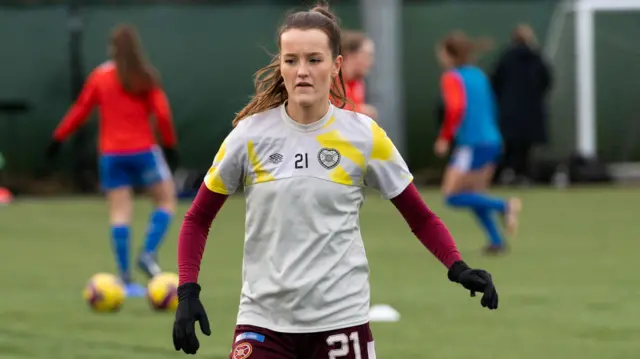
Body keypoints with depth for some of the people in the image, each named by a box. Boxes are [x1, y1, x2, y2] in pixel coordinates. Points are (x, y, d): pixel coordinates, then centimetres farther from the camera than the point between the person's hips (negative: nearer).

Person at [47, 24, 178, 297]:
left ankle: (126, 278, -2)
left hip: (111, 154, 2)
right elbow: (162, 113, -8)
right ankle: (148, 254, -7)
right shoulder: (145, 78, -3)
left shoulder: (100, 76, 2)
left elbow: (80, 110, 3)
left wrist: (58, 138, 13)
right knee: (166, 199, 13)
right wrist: (170, 145, 2)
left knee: (120, 212, 3)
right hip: (143, 150, -2)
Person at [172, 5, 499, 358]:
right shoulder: (250, 135, -2)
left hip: (341, 321, 0)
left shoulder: (364, 137, -2)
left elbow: (421, 218, 5)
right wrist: (188, 292, -6)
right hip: (263, 321, 0)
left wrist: (458, 269, -11)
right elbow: (197, 220, 7)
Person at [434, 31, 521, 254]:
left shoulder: (452, 78, -7)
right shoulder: (479, 75, 16)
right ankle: (496, 240, 6)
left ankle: (504, 206, -16)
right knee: (473, 194, 16)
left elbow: (456, 108, -22)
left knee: (452, 196, -5)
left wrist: (444, 137, -12)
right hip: (492, 141, 8)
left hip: (472, 144, -8)